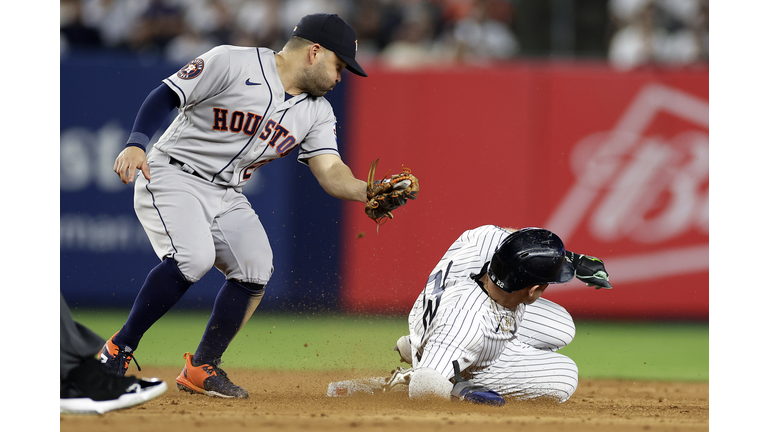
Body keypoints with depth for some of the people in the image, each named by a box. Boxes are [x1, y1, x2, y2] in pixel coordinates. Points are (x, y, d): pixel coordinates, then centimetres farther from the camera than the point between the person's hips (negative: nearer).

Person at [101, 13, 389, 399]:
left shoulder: (317, 113, 6)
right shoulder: (232, 64, -13)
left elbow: (330, 172, -3)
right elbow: (165, 96, -11)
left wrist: (369, 192, -23)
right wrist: (136, 144, -26)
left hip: (226, 198, 7)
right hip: (172, 178, -7)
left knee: (255, 268, -11)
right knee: (193, 258, -29)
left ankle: (201, 370, 3)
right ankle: (117, 352, -17)